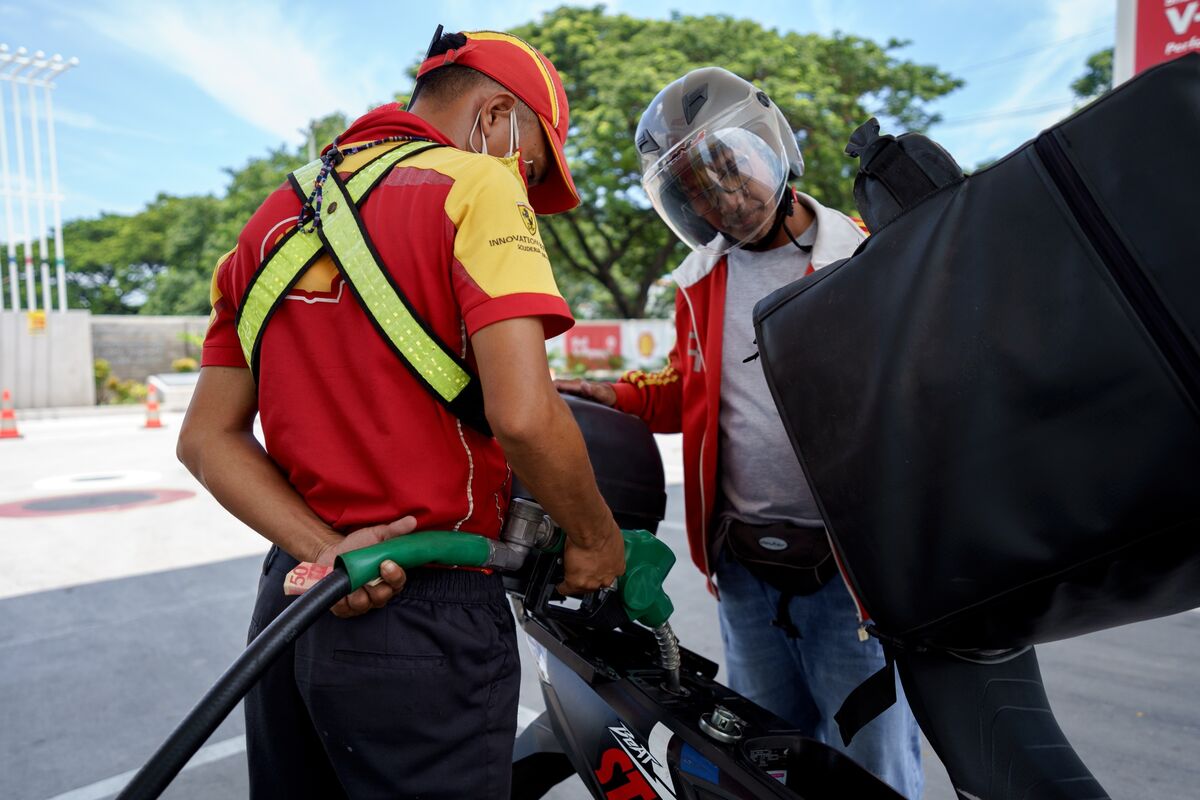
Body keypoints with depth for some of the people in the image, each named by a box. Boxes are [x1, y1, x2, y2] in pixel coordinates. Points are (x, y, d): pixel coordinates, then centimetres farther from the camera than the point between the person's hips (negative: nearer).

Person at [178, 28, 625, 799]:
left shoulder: (276, 216, 12)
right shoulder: (478, 186, -10)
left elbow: (208, 436, 7)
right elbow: (524, 416, -23)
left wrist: (321, 549, -5)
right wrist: (596, 537, -6)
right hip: (425, 621, -7)